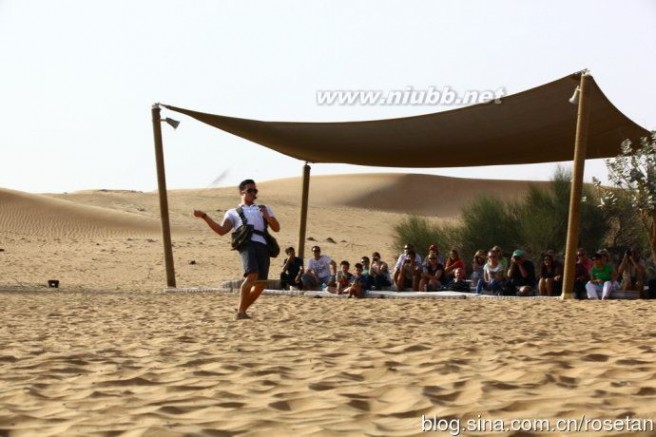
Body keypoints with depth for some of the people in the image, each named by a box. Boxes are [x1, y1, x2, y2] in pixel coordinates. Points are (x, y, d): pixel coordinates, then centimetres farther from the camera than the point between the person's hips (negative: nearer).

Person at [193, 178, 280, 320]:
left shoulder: (264, 209, 32)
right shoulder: (233, 212, 24)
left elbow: (276, 228, 23)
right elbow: (221, 230, 9)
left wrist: (267, 216, 3)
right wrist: (204, 216, 0)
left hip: (263, 245, 4)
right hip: (247, 243, -4)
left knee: (261, 283, -3)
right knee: (252, 276, -26)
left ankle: (242, 309, 16)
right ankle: (240, 311, -23)